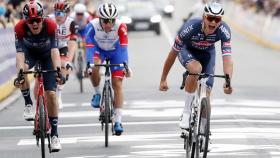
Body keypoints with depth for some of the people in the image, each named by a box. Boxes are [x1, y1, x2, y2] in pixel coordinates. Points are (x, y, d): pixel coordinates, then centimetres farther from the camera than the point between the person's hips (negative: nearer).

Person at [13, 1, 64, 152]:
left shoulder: (50, 26, -34)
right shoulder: (20, 28, -31)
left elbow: (54, 50, -40)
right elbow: (20, 52, -37)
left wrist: (58, 70, -54)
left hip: (46, 55, -1)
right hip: (29, 52, 1)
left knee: (51, 94, -10)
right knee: (23, 70, -35)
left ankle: (54, 134, 0)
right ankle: (28, 104, -13)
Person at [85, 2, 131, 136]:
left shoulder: (121, 27, -34)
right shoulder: (92, 26, -33)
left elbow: (123, 47, -38)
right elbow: (89, 47, -37)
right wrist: (89, 65, -50)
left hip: (115, 51, 0)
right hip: (99, 49, 0)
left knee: (117, 84, -9)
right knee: (94, 69, -32)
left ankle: (118, 121, -8)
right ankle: (97, 94, -2)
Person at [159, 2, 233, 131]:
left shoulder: (224, 31, -32)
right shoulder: (190, 27, -37)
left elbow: (227, 58, -36)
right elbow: (173, 53, -27)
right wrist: (163, 80, -23)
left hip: (207, 52, 3)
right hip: (187, 50, -3)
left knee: (206, 95, -6)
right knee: (195, 68, -37)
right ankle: (186, 113, -25)